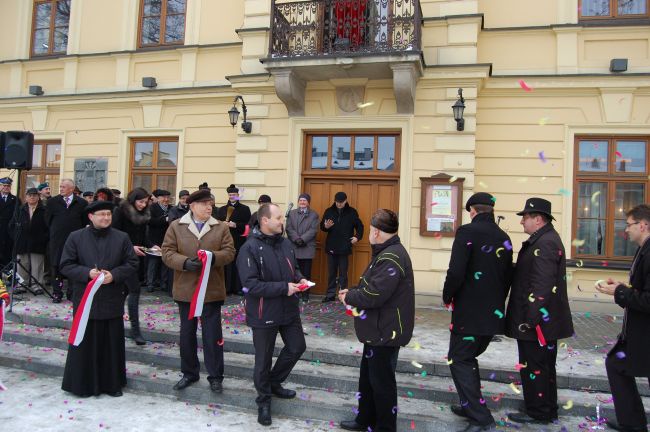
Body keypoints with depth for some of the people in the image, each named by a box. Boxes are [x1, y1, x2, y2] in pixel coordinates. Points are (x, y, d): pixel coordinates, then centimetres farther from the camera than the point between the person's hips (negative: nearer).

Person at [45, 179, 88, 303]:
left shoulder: (82, 203, 1)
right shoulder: (52, 201, 5)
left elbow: (85, 221, 8)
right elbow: (48, 219, 13)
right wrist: (54, 231, 12)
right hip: (57, 240, 1)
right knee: (56, 266, 2)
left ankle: (72, 293, 11)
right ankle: (57, 293, 10)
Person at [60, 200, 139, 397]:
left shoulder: (122, 238, 3)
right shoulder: (76, 237, 0)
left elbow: (132, 263, 3)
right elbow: (66, 265, -1)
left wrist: (114, 274, -14)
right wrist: (87, 273, -17)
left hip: (112, 301, 1)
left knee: (112, 343, 9)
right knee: (85, 343, 6)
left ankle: (112, 383, 22)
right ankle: (82, 383, 21)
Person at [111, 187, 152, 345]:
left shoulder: (143, 214, 10)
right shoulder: (120, 211, -9)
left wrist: (151, 246, -2)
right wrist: (131, 247, -21)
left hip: (137, 256, 7)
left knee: (126, 289, 14)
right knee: (134, 290, -10)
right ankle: (135, 330, -7)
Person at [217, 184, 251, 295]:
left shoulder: (245, 209, 7)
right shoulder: (221, 209, 16)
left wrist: (236, 225, -13)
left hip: (239, 241, -2)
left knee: (238, 264, -4)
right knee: (226, 264, -1)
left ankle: (238, 287, 2)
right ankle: (226, 287, 5)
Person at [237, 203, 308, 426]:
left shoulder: (285, 243, 1)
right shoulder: (250, 248, -20)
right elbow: (251, 285, -26)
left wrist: (299, 278, -6)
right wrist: (284, 288, -26)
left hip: (289, 309, 7)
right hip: (265, 313, -6)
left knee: (297, 347, 18)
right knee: (264, 359, 10)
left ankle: (274, 382, 41)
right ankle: (264, 399, 33)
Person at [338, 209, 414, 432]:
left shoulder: (392, 257, -24)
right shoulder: (388, 253, 10)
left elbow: (374, 294, -29)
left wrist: (348, 297, -12)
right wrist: (352, 291, 3)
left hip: (386, 332, -10)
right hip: (379, 329, 10)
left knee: (381, 381, 7)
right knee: (368, 377, 20)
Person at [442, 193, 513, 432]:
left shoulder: (468, 231, -13)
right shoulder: (504, 237, 8)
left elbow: (456, 272, -21)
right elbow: (508, 276, 13)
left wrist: (447, 296, -5)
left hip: (469, 313, -7)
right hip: (494, 313, 7)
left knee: (459, 361, 2)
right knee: (468, 358, 21)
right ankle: (470, 405, 30)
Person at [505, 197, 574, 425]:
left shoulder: (545, 243, -20)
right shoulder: (545, 240, 14)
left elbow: (541, 285, -26)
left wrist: (530, 319, -24)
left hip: (538, 321, -10)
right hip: (547, 320, 11)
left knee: (534, 367, 1)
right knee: (544, 366, 19)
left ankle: (538, 413, 13)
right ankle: (548, 410, 32)